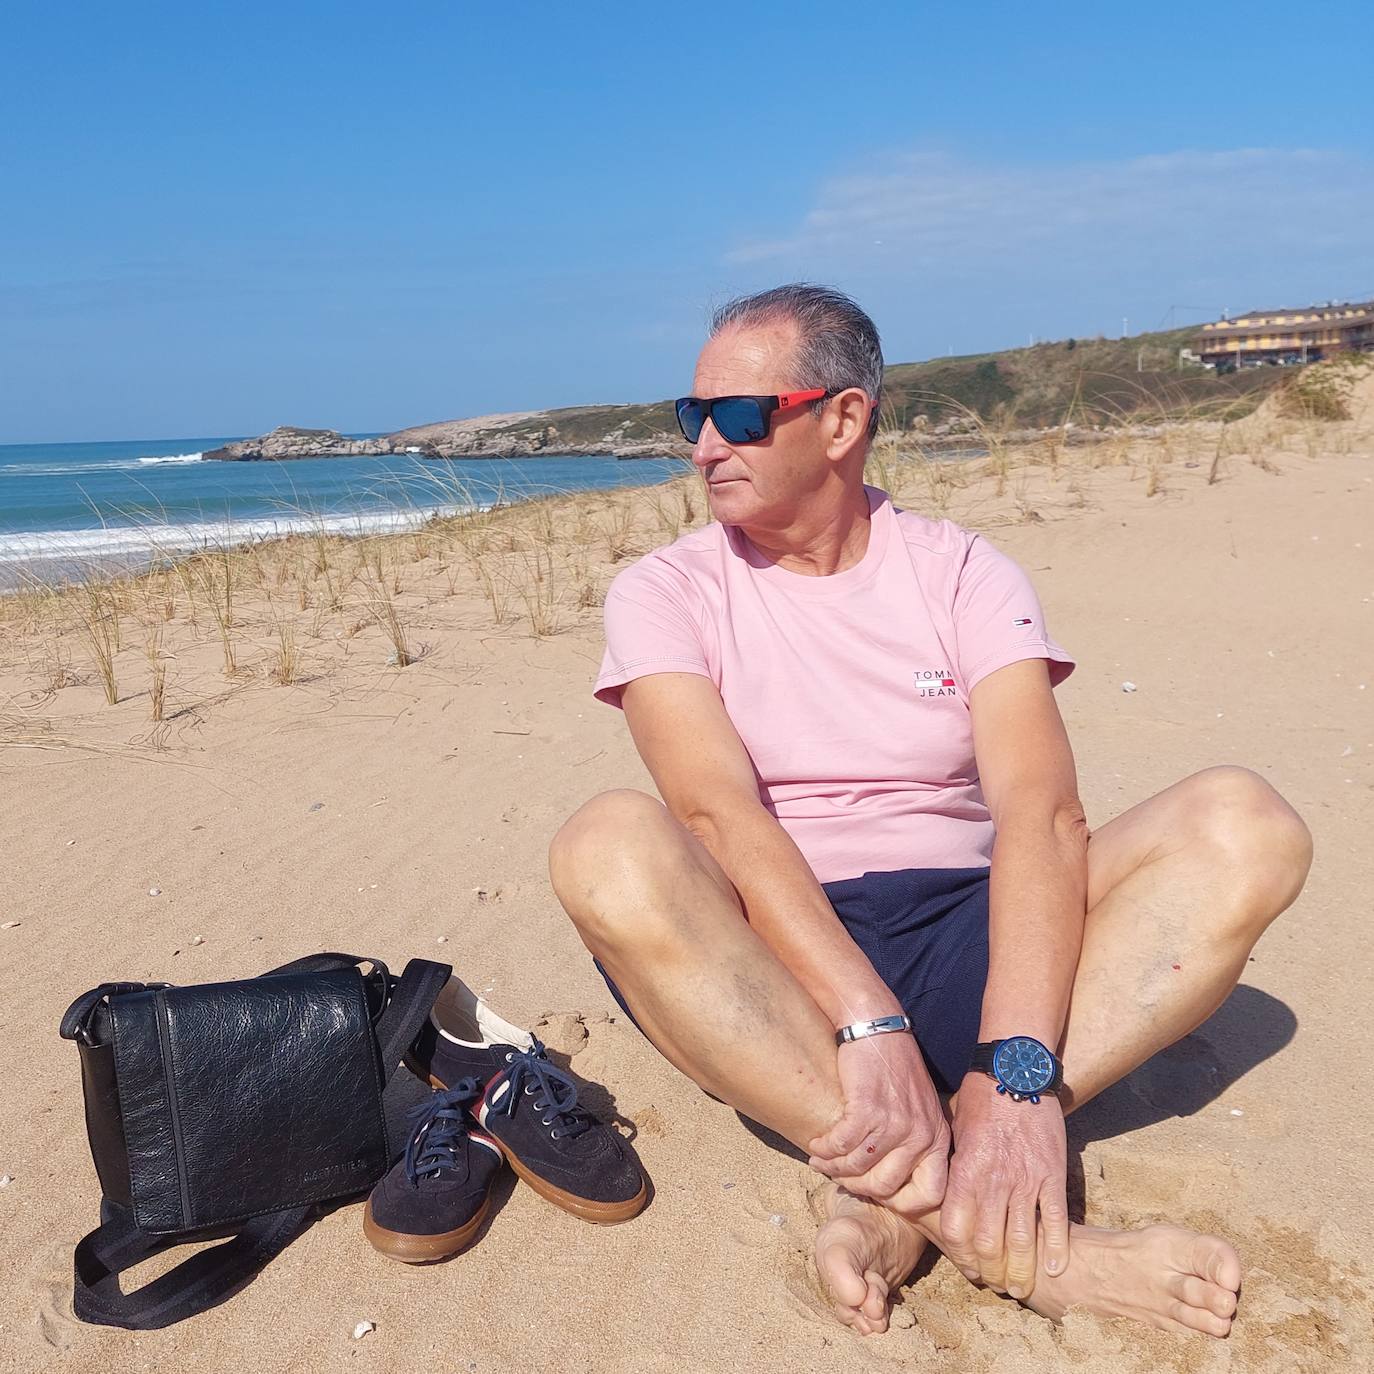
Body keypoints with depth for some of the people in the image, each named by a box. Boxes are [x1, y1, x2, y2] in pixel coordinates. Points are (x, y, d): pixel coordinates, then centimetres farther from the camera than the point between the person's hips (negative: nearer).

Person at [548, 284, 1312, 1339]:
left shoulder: (963, 572, 3)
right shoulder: (666, 593, 2)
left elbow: (1042, 809, -12)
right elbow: (718, 814, -15)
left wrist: (1016, 1072, -27)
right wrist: (868, 1025, -30)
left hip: (961, 936, 2)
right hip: (770, 963, -1)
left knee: (1245, 826, -19)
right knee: (611, 847, -32)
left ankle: (898, 1195, -27)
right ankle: (1003, 1231, -31)